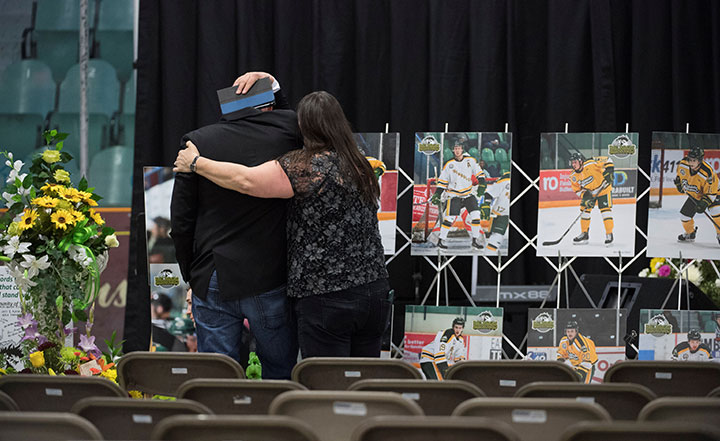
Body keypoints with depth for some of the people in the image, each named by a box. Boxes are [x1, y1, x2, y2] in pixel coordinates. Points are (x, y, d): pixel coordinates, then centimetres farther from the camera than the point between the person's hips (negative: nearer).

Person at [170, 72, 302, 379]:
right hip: (269, 281, -1)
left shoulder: (198, 142, -3)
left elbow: (181, 221, 0)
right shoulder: (286, 131, -6)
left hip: (212, 283, 1)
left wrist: (191, 277, 10)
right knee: (281, 376, 13)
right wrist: (272, 87, 12)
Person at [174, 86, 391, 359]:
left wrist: (196, 163, -2)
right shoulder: (360, 166, 12)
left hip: (327, 299, -7)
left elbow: (246, 181, -15)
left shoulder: (311, 166, -13)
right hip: (375, 292, 7)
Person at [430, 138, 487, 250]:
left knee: (475, 216, -6)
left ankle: (475, 240, 7)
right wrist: (437, 195, -4)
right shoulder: (449, 164, -5)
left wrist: (482, 185, -6)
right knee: (449, 218, -9)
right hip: (454, 195, -2)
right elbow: (442, 181, 1)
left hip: (469, 194, 2)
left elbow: (479, 173, 7)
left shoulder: (470, 160, -2)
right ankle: (441, 240, 3)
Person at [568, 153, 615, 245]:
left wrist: (609, 171, -33)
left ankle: (609, 234, -2)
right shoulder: (574, 176, -9)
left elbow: (607, 161, -22)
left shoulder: (591, 164, -27)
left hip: (603, 189, -6)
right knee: (584, 210, 2)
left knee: (605, 210, -11)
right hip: (589, 192, 6)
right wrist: (585, 197, -16)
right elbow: (577, 189, -2)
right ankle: (584, 234, 13)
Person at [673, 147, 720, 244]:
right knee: (684, 214, 4)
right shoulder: (683, 164, -23)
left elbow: (710, 193, -29)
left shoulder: (708, 173, -38)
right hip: (694, 195, 6)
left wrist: (703, 203, -37)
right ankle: (689, 234, 31)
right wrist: (678, 181, 11)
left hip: (711, 193, -6)